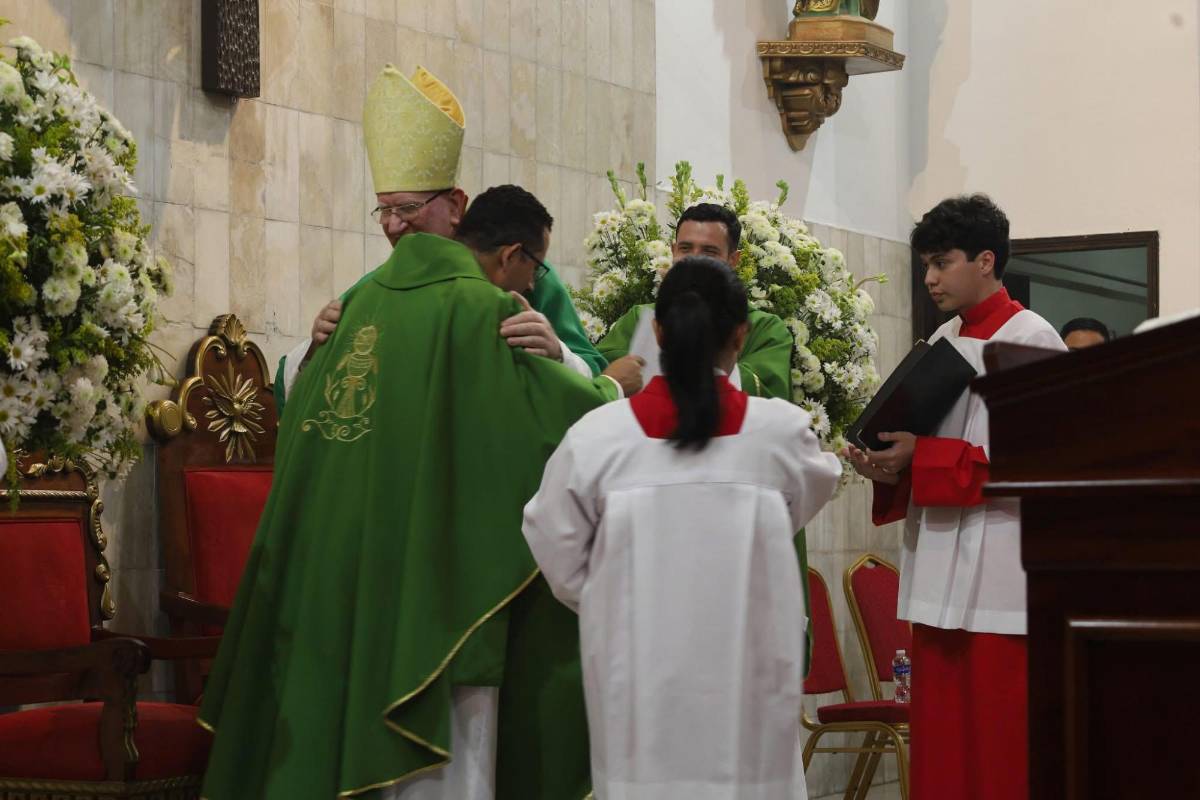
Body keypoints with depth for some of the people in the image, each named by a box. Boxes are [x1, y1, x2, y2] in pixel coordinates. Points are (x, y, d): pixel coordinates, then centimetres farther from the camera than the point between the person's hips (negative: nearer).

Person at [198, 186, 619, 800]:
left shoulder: (367, 296, 11)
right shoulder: (485, 308, -10)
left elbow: (301, 395, 20)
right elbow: (569, 403, -10)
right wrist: (614, 386, 10)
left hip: (334, 562, 7)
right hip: (431, 563, -7)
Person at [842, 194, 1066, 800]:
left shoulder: (1030, 339, -6)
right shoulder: (943, 341, 16)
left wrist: (923, 459, -14)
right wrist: (893, 469, 0)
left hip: (1000, 580, -7)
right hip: (938, 571, 7)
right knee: (940, 747, 5)